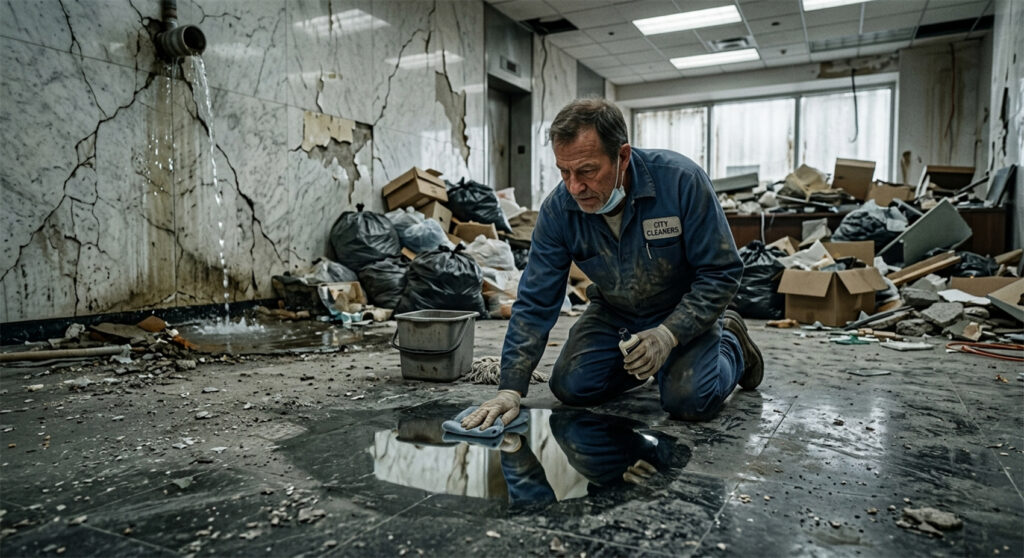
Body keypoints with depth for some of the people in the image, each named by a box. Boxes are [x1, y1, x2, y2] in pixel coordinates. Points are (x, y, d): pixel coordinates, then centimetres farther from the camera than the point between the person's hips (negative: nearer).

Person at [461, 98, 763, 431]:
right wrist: (511, 388, -25)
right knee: (571, 387, -10)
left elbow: (721, 273, -21)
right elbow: (535, 302, -17)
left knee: (690, 402, -21)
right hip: (614, 313, 3)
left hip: (684, 311, -3)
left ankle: (731, 347, 14)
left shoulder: (681, 181, -30)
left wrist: (669, 334, -33)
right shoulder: (557, 209, -21)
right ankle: (646, 363, 19)